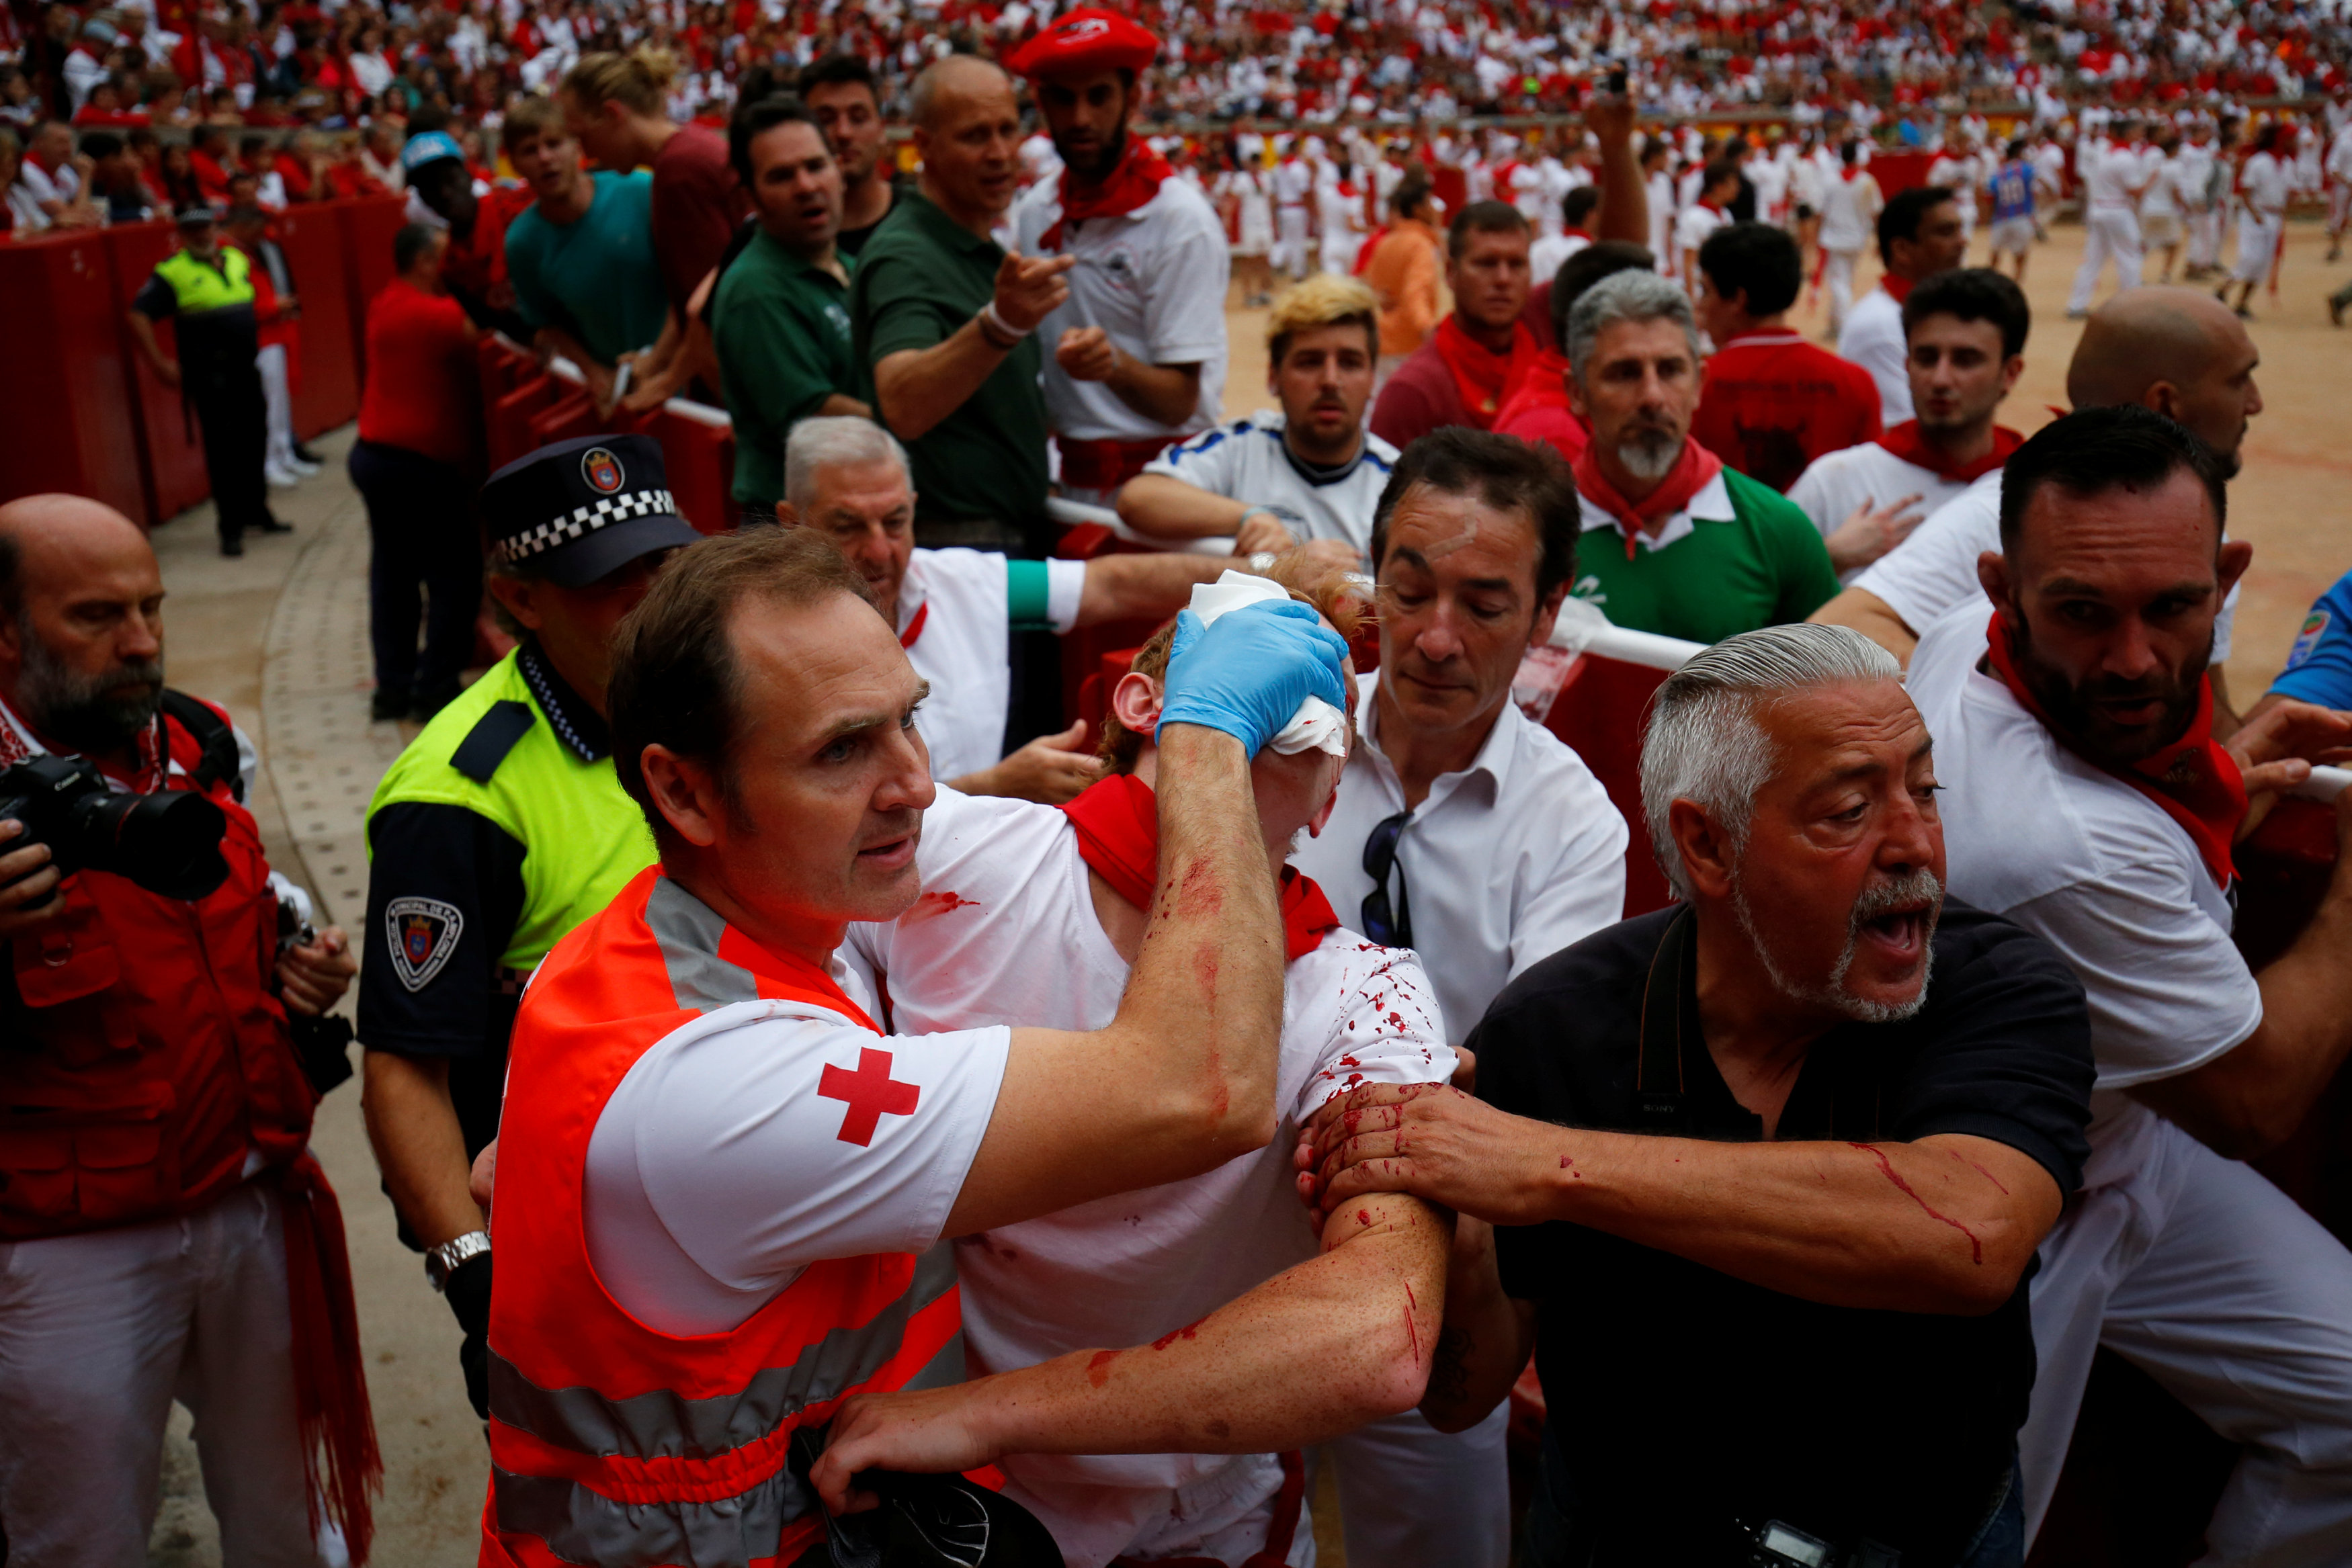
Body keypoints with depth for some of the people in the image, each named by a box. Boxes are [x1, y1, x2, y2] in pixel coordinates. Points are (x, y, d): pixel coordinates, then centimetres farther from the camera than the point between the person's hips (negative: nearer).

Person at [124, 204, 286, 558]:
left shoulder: (238, 260, 12)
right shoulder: (172, 273, -7)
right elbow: (137, 316, -12)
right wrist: (159, 364, -14)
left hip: (247, 369, 6)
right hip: (209, 377, -6)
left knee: (255, 442, 13)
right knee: (222, 449, -5)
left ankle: (256, 512, 29)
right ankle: (230, 526, 1)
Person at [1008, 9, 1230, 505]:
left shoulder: (1181, 220, -11)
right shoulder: (1034, 210, 7)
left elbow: (1179, 402, -16)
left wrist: (1113, 365, -32)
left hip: (1158, 480, -5)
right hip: (1073, 477, 5)